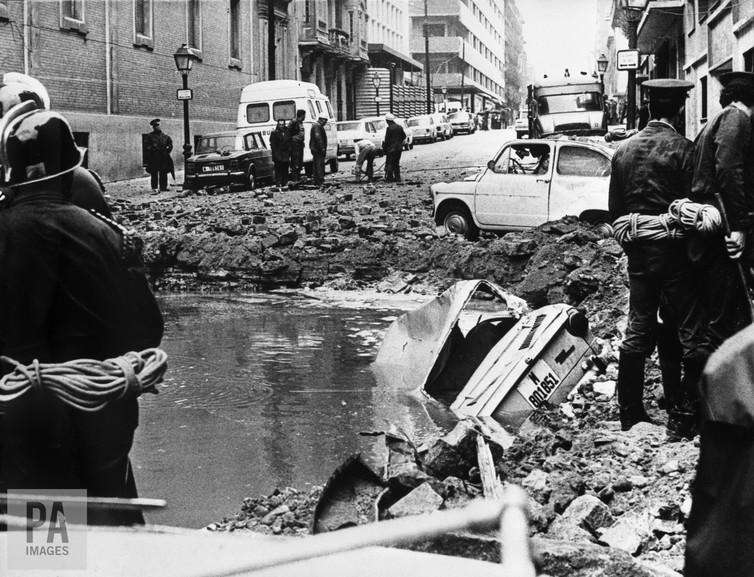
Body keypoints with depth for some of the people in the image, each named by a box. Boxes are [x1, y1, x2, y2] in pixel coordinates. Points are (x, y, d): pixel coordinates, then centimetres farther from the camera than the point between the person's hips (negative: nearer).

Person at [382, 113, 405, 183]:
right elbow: (404, 136, 13)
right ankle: (397, 177, 14)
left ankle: (389, 178, -1)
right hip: (399, 148, 7)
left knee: (389, 164, 1)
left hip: (391, 148, -7)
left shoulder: (389, 128, -15)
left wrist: (384, 149, -5)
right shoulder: (400, 127, 4)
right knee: (396, 163, 15)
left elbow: (387, 140, -13)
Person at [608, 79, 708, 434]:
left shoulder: (623, 151, 5)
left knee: (637, 334, 13)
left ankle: (630, 415, 18)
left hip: (638, 254, 6)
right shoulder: (683, 149, -12)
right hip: (675, 254, -6)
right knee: (693, 336, 2)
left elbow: (614, 208, 8)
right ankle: (683, 418, 1)